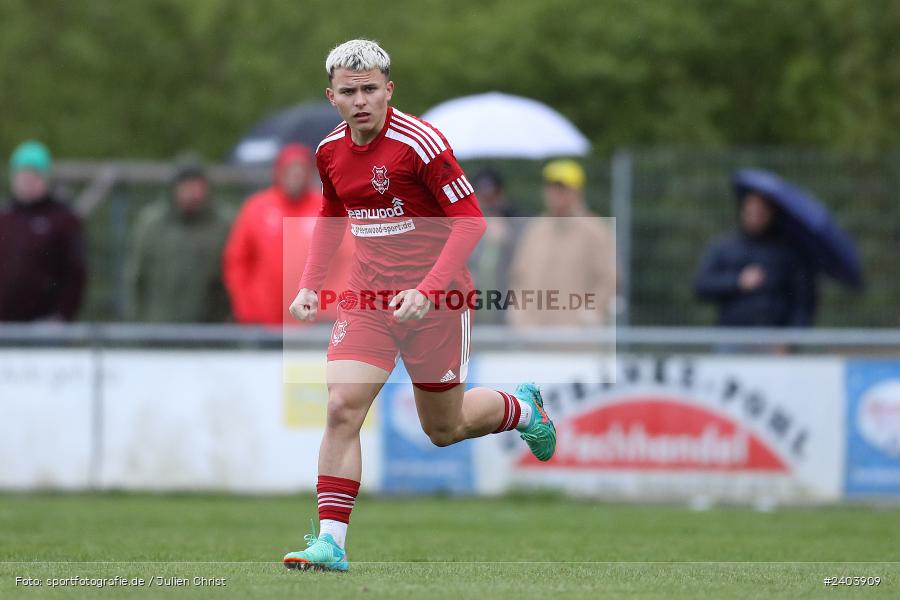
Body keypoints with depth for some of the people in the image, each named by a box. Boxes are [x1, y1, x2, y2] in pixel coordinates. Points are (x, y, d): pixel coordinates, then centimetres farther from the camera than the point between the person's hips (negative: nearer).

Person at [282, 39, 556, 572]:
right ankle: (331, 542, -15)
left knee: (444, 428, 11)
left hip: (435, 301, -4)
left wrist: (427, 291, -26)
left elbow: (470, 220, -18)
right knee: (342, 407, -16)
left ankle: (523, 408, 43)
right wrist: (310, 284, 8)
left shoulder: (420, 143, -19)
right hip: (367, 298, 4)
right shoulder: (331, 151, 1)